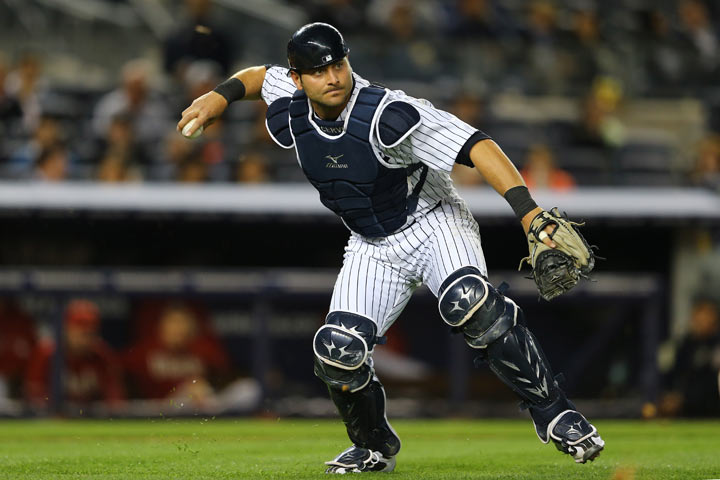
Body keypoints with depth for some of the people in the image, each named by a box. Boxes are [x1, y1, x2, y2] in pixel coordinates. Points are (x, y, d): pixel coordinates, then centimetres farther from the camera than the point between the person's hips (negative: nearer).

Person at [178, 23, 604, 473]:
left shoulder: (387, 112, -28)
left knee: (469, 301, -35)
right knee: (338, 351, -13)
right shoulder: (291, 113, -9)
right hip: (373, 249, 5)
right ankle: (375, 447, 16)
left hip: (435, 224, -5)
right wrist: (219, 96, -2)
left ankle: (553, 413, -25)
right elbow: (260, 75, 16)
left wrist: (526, 208, -47)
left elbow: (474, 145, -36)